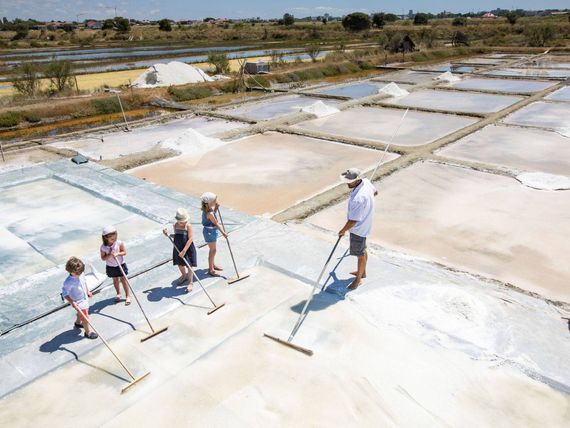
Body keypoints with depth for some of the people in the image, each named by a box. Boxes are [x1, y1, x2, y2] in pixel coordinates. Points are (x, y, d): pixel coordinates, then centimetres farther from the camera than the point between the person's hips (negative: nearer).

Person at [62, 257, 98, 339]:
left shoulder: (81, 274, -11)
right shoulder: (68, 282, -31)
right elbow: (64, 294, -25)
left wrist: (88, 291, 17)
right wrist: (72, 302, -31)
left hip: (84, 298, 8)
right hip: (78, 302, -8)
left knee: (81, 313, 29)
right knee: (85, 316, -1)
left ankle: (77, 323, 58)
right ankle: (88, 332, 17)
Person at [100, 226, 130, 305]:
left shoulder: (120, 243, -19)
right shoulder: (103, 247, -17)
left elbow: (124, 252, -14)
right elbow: (103, 258, -12)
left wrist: (117, 254, -30)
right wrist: (110, 255, -29)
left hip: (121, 265, -2)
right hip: (111, 267, 2)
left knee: (123, 280, 5)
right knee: (115, 280, 18)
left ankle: (127, 296, 16)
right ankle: (118, 294, 39)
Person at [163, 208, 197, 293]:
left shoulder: (188, 226, -18)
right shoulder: (175, 225, -3)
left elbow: (190, 239, -22)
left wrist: (184, 251, -25)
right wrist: (168, 234, -5)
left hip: (188, 249, -5)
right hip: (178, 248, 5)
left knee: (189, 265, 2)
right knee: (180, 264, 21)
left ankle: (190, 282, 20)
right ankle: (184, 275, 50)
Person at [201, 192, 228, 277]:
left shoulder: (206, 209, -2)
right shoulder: (210, 213, -29)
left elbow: (213, 213, 15)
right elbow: (216, 224, -21)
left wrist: (216, 208, -1)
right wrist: (223, 232, -13)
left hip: (212, 231, 10)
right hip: (210, 232, -10)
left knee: (213, 250, 23)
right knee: (213, 250, 1)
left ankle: (213, 265, 40)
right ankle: (210, 270, 13)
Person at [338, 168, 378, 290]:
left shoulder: (358, 199, -38)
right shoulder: (366, 182, -12)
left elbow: (353, 221, -29)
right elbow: (375, 192, 11)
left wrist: (343, 231, -13)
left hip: (358, 229, -9)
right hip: (365, 224, 9)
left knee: (360, 254, 11)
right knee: (363, 250, 27)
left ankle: (358, 279, 31)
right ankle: (362, 271, 48)